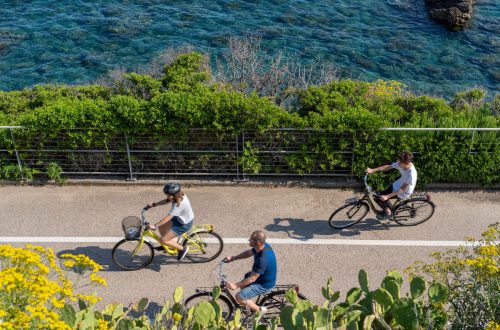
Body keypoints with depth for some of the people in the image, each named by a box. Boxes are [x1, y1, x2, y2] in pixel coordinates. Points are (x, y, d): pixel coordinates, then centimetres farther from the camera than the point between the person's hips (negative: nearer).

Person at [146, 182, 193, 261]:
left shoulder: (179, 204, -35)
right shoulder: (179, 196, -10)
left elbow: (168, 217, -34)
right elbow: (166, 201, 6)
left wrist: (155, 226, -32)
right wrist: (154, 204, -3)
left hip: (184, 224, -9)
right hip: (179, 218, 9)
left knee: (163, 240, -6)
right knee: (161, 227, 16)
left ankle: (183, 248, 9)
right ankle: (168, 244, 36)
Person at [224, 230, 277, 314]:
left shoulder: (263, 259, -38)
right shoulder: (263, 246, -12)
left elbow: (252, 278, -30)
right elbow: (249, 253, 8)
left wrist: (236, 285, -23)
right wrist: (233, 258, 5)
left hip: (265, 284, -9)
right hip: (260, 275, 9)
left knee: (239, 297, -7)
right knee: (241, 283, 24)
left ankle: (260, 310, 11)